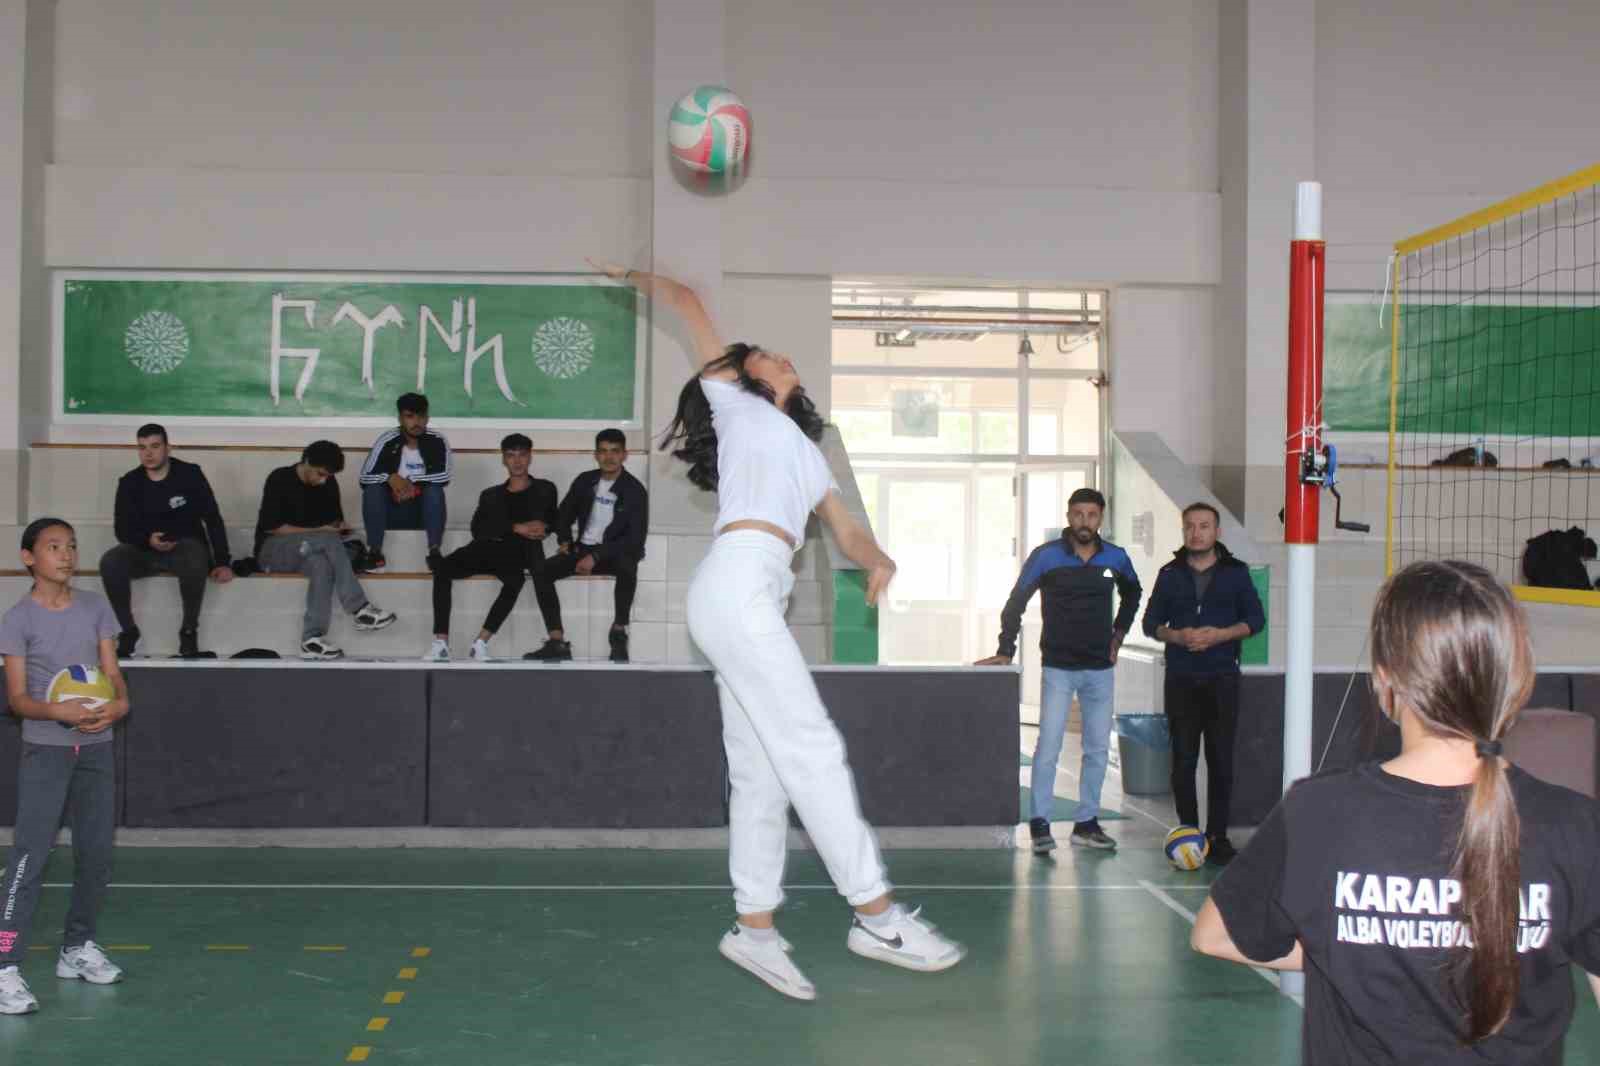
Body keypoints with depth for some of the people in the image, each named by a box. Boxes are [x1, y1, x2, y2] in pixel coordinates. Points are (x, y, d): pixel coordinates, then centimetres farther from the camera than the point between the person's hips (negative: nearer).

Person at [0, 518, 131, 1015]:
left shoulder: (96, 607, 5)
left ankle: (78, 947, 27)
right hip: (45, 749, -4)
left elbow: (113, 673, 4)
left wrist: (120, 703, -17)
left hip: (97, 747, 5)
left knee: (96, 854, 10)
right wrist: (58, 711, -27)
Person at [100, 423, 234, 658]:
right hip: (144, 550, 3)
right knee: (109, 562, -27)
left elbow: (213, 520, -5)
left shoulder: (190, 475, -5)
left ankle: (189, 632, -23)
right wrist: (148, 540, -21)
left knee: (195, 559, -38)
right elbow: (123, 529, 3)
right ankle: (128, 631, -13)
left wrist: (222, 562, -14)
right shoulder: (130, 482, 2)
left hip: (185, 546, -3)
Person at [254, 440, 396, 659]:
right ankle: (360, 609, -33)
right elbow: (271, 527, -15)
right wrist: (318, 532, -18)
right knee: (328, 540, -32)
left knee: (322, 564, -34)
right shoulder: (279, 479, -12)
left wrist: (336, 528, -11)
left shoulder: (329, 484, 4)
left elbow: (336, 521, 14)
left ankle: (312, 639, -39)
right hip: (272, 550, -5)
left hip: (308, 551, 5)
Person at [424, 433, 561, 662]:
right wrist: (516, 528, -10)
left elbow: (552, 521, 14)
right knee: (443, 569, -27)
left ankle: (481, 642, -35)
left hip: (518, 550, -3)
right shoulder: (491, 495, 23)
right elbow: (478, 529, 6)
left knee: (516, 579, -39)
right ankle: (441, 643, -31)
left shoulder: (544, 489, 21)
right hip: (486, 548, 3)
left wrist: (542, 528, -12)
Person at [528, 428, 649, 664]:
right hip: (584, 548, 4)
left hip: (616, 552, -4)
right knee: (542, 570, -22)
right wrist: (565, 540, -2)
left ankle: (619, 633, -23)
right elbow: (564, 514, 20)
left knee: (627, 567, -40)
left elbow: (636, 538, -14)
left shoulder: (635, 490, -8)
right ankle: (557, 642, -24)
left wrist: (597, 556, -22)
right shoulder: (584, 481, 6)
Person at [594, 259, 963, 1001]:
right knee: (812, 749, -10)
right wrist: (634, 277, 35)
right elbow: (688, 302, 20)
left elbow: (846, 532, 21)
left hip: (755, 598, 7)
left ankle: (754, 927, 9)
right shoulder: (732, 401, 16)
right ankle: (877, 916, -9)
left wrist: (880, 559, 0)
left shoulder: (807, 454, 32)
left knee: (761, 772, 5)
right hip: (737, 582, -7)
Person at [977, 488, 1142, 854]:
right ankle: (1040, 824, -3)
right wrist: (1006, 652, -12)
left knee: (1098, 748, 7)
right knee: (1049, 745, -9)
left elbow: (1132, 593, 24)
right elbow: (1016, 603, -5)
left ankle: (1086, 823, 17)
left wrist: (1119, 631, 13)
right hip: (1058, 668, -4)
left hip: (1101, 669, 4)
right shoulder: (1046, 556, -7)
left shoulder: (1116, 558, 3)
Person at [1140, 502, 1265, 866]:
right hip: (1180, 680, 1)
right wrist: (1177, 636, -11)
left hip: (1221, 678, -1)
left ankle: (1218, 836, 6)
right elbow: (1151, 623, 9)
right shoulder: (1170, 574, 9)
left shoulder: (1236, 572, 5)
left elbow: (1255, 619, 4)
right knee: (1183, 760, 2)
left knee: (1221, 760, -2)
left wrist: (1219, 635, -13)